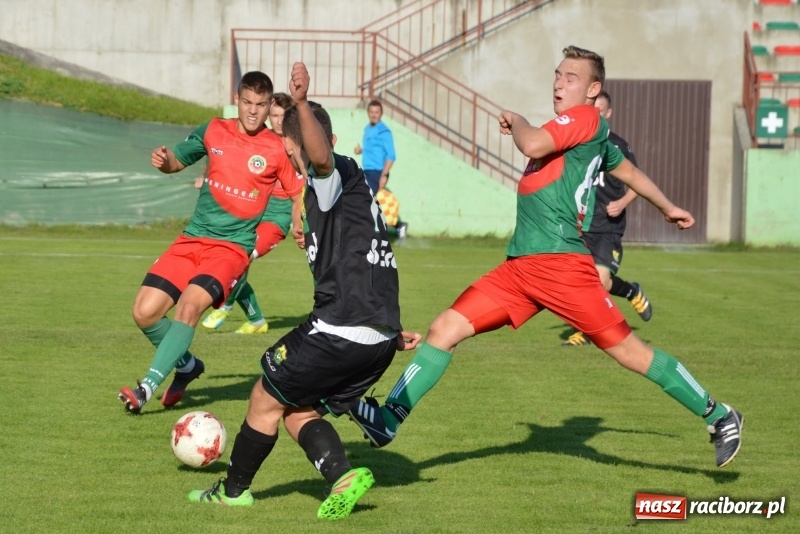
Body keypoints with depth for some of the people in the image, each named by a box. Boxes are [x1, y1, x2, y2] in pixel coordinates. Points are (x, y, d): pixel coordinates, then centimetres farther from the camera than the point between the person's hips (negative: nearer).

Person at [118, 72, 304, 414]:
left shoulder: (277, 149, -3)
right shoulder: (213, 132, 6)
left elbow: (299, 194, 6)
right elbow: (177, 162, 18)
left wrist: (299, 225, -14)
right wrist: (163, 161, -6)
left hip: (233, 246, -4)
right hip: (193, 238, 4)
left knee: (190, 305, -29)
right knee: (145, 311, -7)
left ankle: (148, 387, -25)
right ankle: (187, 365, 21)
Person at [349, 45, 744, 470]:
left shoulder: (587, 119, -6)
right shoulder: (584, 132, 22)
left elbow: (532, 146, -23)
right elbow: (628, 171, 37)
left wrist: (515, 120, -1)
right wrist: (668, 207, 52)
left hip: (560, 263, -9)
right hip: (519, 267, 9)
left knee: (630, 352, -2)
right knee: (445, 329, -2)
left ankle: (719, 418, 11)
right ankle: (388, 421, -3)